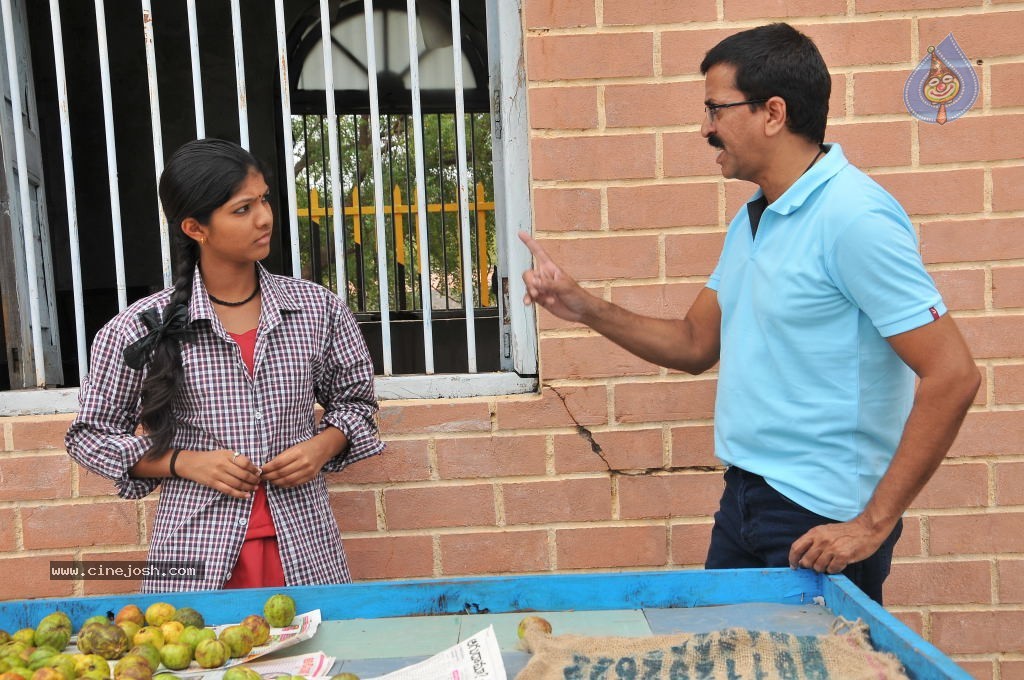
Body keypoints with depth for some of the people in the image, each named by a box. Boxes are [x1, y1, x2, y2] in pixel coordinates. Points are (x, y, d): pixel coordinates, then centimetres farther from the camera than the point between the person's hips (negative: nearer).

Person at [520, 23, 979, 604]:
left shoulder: (855, 218, -19)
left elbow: (953, 376, -22)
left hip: (820, 527, -8)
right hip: (743, 496, 8)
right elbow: (696, 345, 14)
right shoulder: (751, 220, 10)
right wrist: (584, 308, 2)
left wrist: (873, 525, -20)